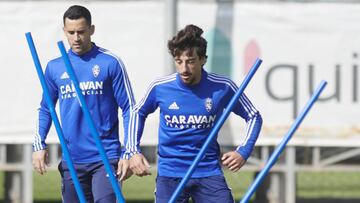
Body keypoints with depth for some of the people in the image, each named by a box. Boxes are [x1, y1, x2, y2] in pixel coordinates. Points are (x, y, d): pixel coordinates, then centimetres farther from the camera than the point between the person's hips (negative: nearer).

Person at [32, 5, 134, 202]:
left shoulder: (110, 63, -3)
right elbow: (45, 110, 16)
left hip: (105, 158, -4)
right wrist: (39, 145, 2)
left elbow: (129, 108, -2)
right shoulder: (54, 67, 8)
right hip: (71, 161, 4)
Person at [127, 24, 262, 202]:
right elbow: (138, 113, 16)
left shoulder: (222, 88, -7)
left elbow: (254, 117, 7)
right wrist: (133, 151, 6)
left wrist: (243, 151, -7)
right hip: (169, 173, 0)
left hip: (209, 172, 0)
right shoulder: (160, 87, -5)